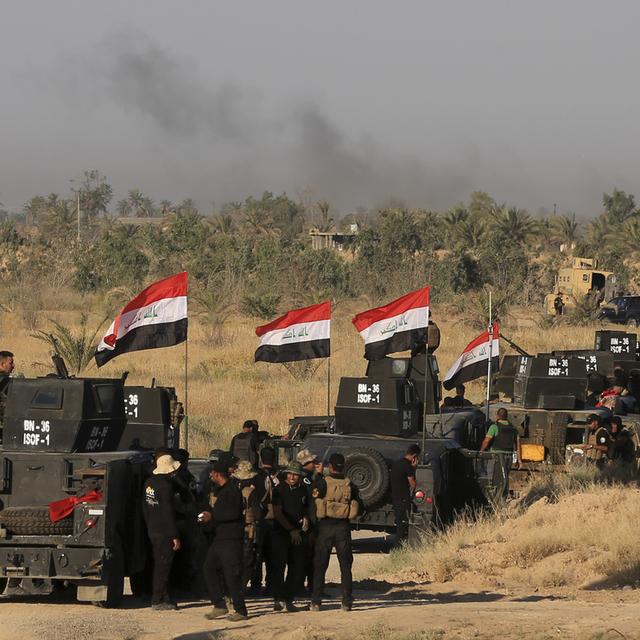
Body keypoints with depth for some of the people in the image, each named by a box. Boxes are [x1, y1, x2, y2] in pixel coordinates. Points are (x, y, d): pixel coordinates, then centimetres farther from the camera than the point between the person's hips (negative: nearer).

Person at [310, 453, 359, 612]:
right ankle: (347, 602, 3)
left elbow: (313, 503, -4)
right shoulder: (350, 486, 1)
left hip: (325, 526, -1)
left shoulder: (322, 483, -7)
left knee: (320, 565, 5)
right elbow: (356, 508, 7)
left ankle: (316, 601, 3)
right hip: (343, 527, 1)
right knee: (345, 565, 7)